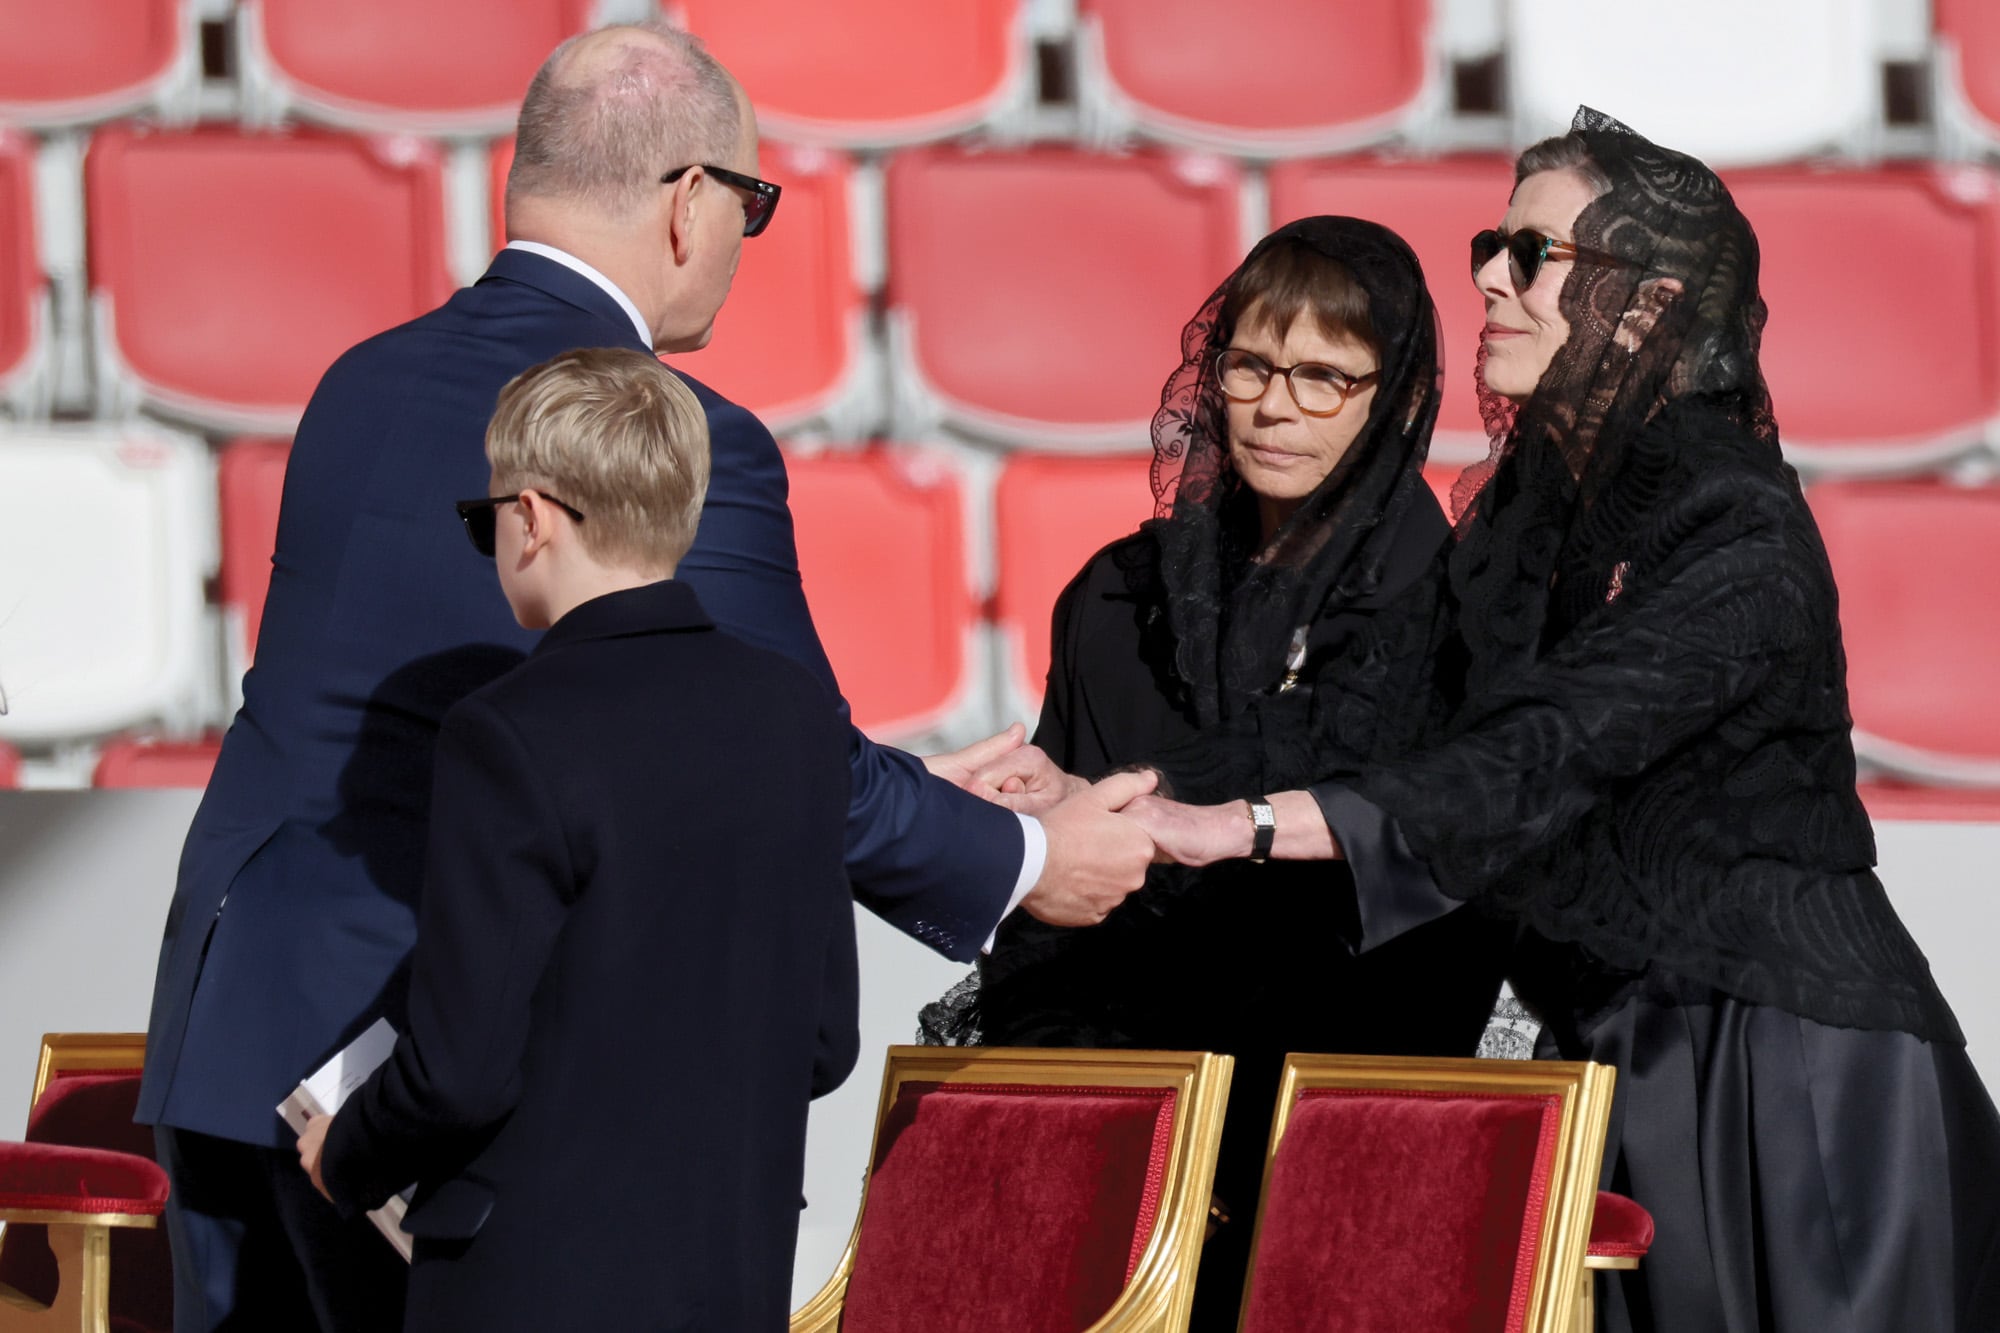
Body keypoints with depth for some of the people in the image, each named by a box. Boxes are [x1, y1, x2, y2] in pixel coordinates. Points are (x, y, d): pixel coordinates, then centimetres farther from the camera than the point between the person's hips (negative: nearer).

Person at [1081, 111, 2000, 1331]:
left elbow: (1547, 758, -27)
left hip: (1790, 1070, -7)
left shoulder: (1741, 536, -16)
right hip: (1620, 1060, 7)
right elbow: (1385, 724, 3)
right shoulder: (1527, 512, 9)